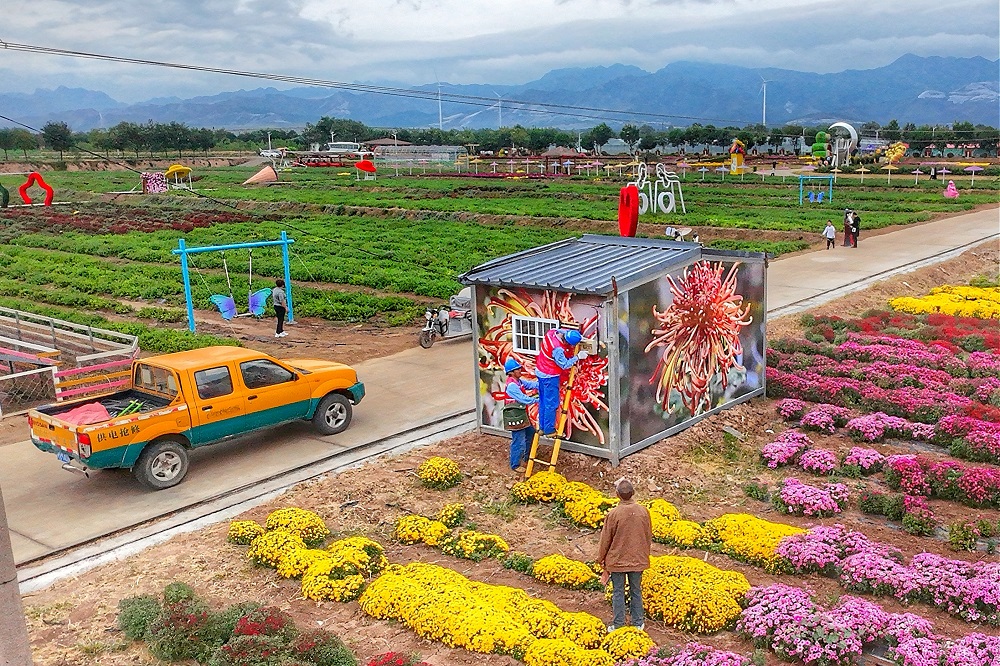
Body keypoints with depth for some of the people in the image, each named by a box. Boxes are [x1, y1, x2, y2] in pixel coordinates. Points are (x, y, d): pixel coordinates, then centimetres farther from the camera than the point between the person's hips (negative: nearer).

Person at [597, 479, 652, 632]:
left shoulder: (613, 514, -19)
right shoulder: (643, 511, -9)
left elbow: (605, 540, -9)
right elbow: (649, 536, 4)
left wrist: (601, 560, 6)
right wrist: (644, 555, 19)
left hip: (617, 560, -3)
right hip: (638, 560, 3)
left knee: (618, 592, 9)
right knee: (636, 591, 17)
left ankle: (618, 625, 17)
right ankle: (638, 623, 27)